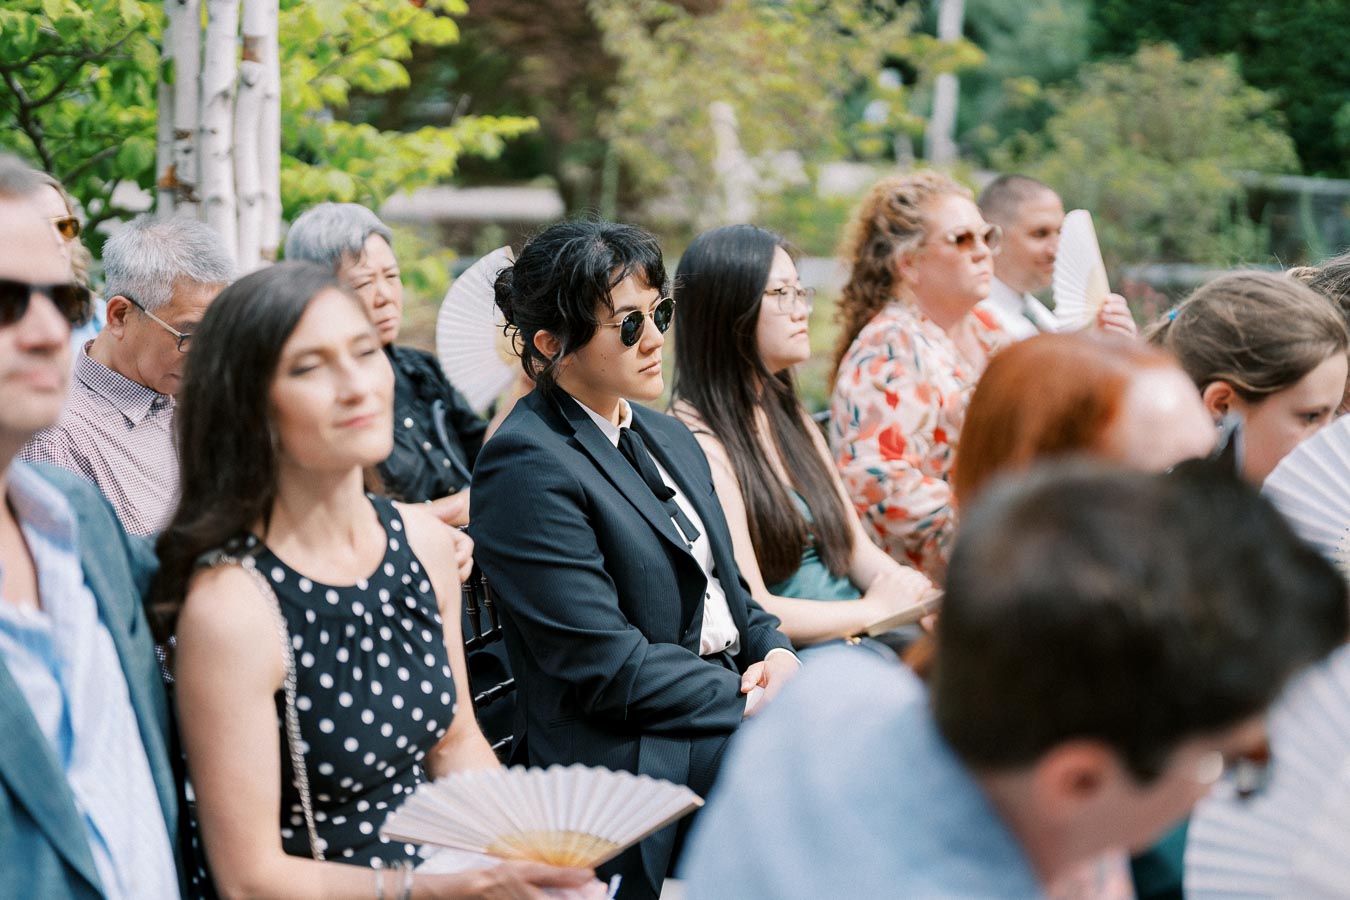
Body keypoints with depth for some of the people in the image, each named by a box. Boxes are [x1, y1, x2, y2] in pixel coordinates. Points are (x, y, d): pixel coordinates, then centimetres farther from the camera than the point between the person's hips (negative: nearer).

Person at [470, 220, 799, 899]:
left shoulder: (668, 438, 16)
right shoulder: (526, 466, -14)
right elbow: (608, 666, -17)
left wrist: (772, 650, 0)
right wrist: (753, 702, -15)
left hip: (731, 685, 9)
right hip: (634, 757, -9)